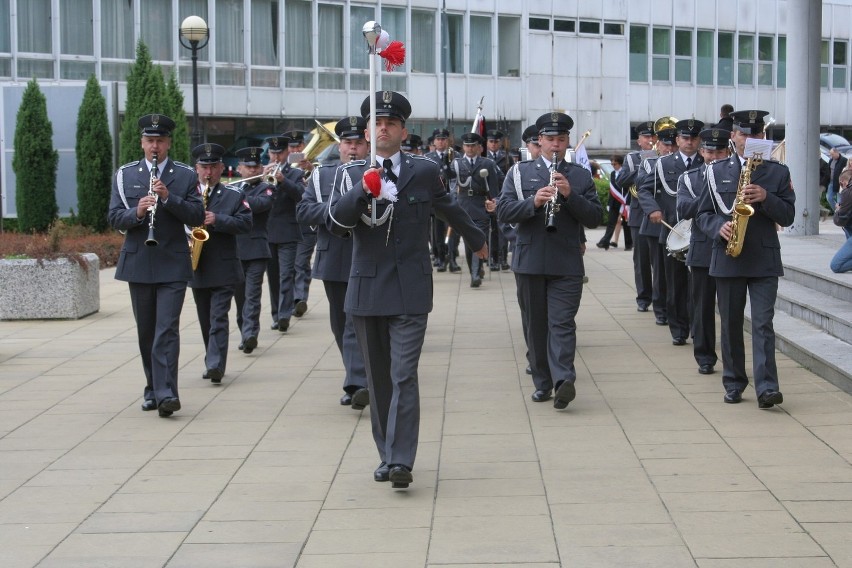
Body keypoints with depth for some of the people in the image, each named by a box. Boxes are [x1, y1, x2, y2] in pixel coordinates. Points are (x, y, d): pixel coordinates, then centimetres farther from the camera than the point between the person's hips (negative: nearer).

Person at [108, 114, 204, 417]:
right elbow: (115, 218, 2)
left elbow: (197, 216, -4)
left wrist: (168, 197, -18)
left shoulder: (186, 175, 4)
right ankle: (153, 388, 22)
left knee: (167, 329, -11)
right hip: (138, 263, 2)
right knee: (146, 331, 10)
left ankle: (166, 393, -17)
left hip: (173, 264, -2)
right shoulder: (125, 175, 8)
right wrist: (136, 212, -19)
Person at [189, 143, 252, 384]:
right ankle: (213, 363, 22)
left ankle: (216, 366, -16)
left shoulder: (234, 195, 3)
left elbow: (245, 223, -7)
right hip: (196, 269, 3)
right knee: (205, 320, 11)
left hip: (223, 269, -3)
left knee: (218, 318, -10)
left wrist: (218, 220, -19)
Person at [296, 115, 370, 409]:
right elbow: (302, 210, 2)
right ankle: (357, 378, 25)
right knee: (341, 325, 12)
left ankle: (358, 383, -19)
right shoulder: (322, 175, 11)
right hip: (334, 262, 4)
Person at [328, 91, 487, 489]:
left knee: (403, 376, -12)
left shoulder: (425, 172, 2)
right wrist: (363, 189, -29)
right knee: (378, 378, 10)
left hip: (410, 290, -2)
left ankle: (401, 460, -15)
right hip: (367, 289, 2)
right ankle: (386, 455, 20)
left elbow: (449, 209, 20)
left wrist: (477, 242, 35)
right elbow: (335, 222, -13)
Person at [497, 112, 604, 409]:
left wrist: (570, 195, -14)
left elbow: (595, 217, 1)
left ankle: (563, 379, -21)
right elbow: (503, 211, -3)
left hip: (567, 264, -1)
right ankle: (542, 382, 14)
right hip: (529, 261, 1)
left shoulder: (581, 176, 9)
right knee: (535, 325, 6)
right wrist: (533, 202, -20)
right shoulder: (520, 172, 8)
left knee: (562, 323, -11)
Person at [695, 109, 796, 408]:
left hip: (765, 260, -1)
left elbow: (788, 216, 2)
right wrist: (719, 227, -13)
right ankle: (734, 383, 18)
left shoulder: (778, 172, 6)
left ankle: (766, 387, -13)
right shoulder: (717, 171, 8)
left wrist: (766, 198, -16)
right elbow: (703, 215, 8)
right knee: (731, 324, 8)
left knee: (763, 324, -9)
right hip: (727, 259, 2)